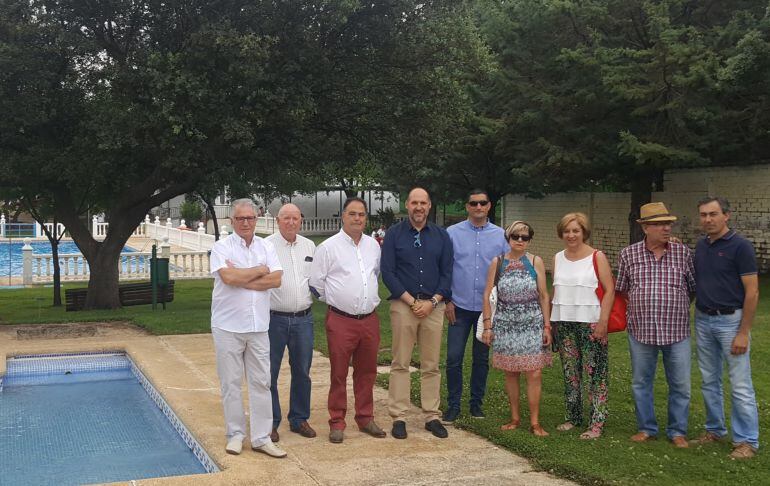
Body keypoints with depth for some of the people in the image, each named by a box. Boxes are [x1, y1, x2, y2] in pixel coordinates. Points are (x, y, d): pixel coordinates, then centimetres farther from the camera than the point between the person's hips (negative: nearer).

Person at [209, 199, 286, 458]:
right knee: (231, 383, 5)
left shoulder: (266, 246, 8)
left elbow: (276, 279, -5)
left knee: (261, 382, 5)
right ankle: (235, 434, 17)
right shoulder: (222, 247, -3)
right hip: (228, 326, -3)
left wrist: (242, 279, -12)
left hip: (258, 326, 3)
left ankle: (261, 438, 11)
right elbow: (229, 277, -19)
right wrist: (260, 270, -7)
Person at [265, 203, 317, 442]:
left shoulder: (309, 246, 10)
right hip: (274, 318, -4)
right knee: (270, 373, 3)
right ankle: (270, 422, 15)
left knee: (302, 371, 12)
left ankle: (299, 419, 25)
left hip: (303, 318, 4)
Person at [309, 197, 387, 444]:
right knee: (339, 373, 2)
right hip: (341, 321, -4)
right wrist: (335, 301, 7)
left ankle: (365, 418, 24)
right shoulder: (328, 247, -5)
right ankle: (337, 423, 11)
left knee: (366, 372, 12)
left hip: (369, 319, 5)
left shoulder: (373, 245, 10)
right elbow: (316, 283, -1)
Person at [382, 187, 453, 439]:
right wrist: (411, 301, -9)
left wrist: (433, 301, -6)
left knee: (431, 366, 6)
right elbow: (387, 272, -3)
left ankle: (432, 416, 14)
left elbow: (447, 273, 7)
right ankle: (398, 417, 7)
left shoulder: (441, 236, 10)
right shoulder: (394, 234, 3)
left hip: (434, 306, 2)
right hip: (403, 305, -2)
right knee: (400, 364, 1)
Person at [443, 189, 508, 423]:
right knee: (454, 358, -2)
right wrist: (446, 300, -4)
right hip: (460, 306, -1)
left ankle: (477, 403, 24)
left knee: (482, 358, 11)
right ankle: (453, 405, 11)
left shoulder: (501, 235, 2)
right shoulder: (452, 233, -1)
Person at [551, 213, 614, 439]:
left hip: (590, 324, -5)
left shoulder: (597, 257, -4)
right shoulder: (558, 258, 11)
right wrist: (550, 321, 11)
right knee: (570, 372, 11)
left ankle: (597, 422, 0)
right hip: (563, 324, 5)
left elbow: (610, 290, -8)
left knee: (595, 373, -4)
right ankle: (573, 417, 21)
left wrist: (603, 321, -15)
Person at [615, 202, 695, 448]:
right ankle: (646, 428, 27)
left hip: (676, 333, 0)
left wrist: (677, 307, 9)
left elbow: (694, 287, 9)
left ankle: (677, 431, 21)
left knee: (680, 385, 6)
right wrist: (639, 307, 8)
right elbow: (620, 289, 12)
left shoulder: (683, 252, -1)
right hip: (640, 332, 1)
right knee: (641, 383, 11)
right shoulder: (628, 254, 0)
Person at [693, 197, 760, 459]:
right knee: (709, 382, 14)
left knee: (740, 385, -1)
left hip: (731, 321, -6)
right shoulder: (700, 245, 7)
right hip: (703, 320, 6)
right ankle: (715, 429, 28)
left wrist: (743, 332, -16)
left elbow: (752, 292, -13)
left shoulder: (740, 246, -12)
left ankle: (746, 440, 8)